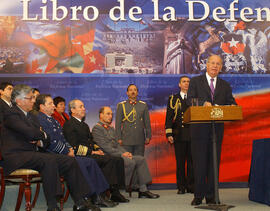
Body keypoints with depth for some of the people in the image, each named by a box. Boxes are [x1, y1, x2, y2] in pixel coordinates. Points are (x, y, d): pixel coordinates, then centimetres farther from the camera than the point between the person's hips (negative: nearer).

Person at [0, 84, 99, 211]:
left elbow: (46, 138, 21)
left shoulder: (31, 117, 22)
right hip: (16, 156, -9)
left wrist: (41, 142, -3)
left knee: (69, 161, -7)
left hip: (31, 154, 9)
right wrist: (43, 134, 0)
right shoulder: (11, 115, -6)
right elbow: (30, 133, -22)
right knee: (49, 161, -35)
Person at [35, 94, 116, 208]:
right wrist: (67, 152, -10)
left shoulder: (52, 119, 23)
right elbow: (52, 142, -16)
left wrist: (70, 148, 6)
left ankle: (99, 195, -6)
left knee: (91, 162, -4)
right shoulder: (40, 119, -9)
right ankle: (94, 197, -20)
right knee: (79, 163, -29)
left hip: (62, 154, 10)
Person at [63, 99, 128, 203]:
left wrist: (97, 149, 5)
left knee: (118, 160, -11)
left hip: (90, 153, 9)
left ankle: (115, 192, -13)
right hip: (82, 156, -9)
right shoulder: (69, 125, -5)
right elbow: (74, 148, -14)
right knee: (110, 160, -27)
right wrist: (92, 152, -15)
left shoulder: (84, 124, 25)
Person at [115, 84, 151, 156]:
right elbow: (118, 124, 3)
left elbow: (147, 123, 11)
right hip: (126, 141, -2)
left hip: (140, 141, 2)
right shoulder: (121, 105, 4)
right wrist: (119, 138, -3)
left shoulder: (143, 105, 10)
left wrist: (148, 137, 5)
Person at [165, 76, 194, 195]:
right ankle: (181, 187, 10)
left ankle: (191, 186, 10)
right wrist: (169, 134, -4)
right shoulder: (173, 99, 11)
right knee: (180, 162, 2)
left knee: (192, 161, 2)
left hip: (193, 135, 1)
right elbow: (169, 117, 5)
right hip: (179, 135, -1)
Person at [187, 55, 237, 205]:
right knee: (199, 162, 1)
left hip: (217, 129, 3)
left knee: (214, 162, 5)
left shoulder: (225, 85, 15)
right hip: (199, 128, -2)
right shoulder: (196, 81, 6)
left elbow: (231, 102, 8)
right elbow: (190, 100, -6)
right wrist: (203, 103, -24)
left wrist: (232, 106, -16)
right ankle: (198, 196, 10)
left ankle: (211, 196, 14)